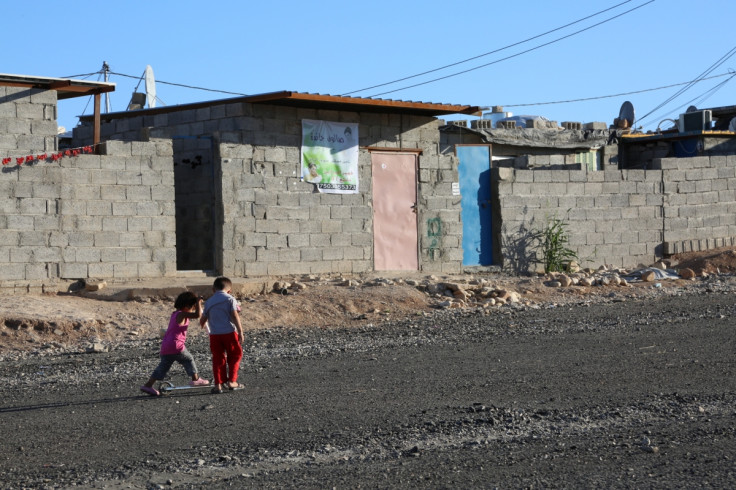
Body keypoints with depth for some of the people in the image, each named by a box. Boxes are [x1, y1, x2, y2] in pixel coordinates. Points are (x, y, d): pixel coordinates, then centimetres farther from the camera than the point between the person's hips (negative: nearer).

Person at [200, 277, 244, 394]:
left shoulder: (208, 302, 10)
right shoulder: (230, 299, -1)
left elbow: (202, 319, 15)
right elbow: (235, 316, -9)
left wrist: (203, 325, 39)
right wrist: (240, 331, -7)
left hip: (214, 334, 3)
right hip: (229, 332, -3)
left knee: (218, 359, 7)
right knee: (234, 356, 11)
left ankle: (218, 384, 4)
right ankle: (231, 381, 8)